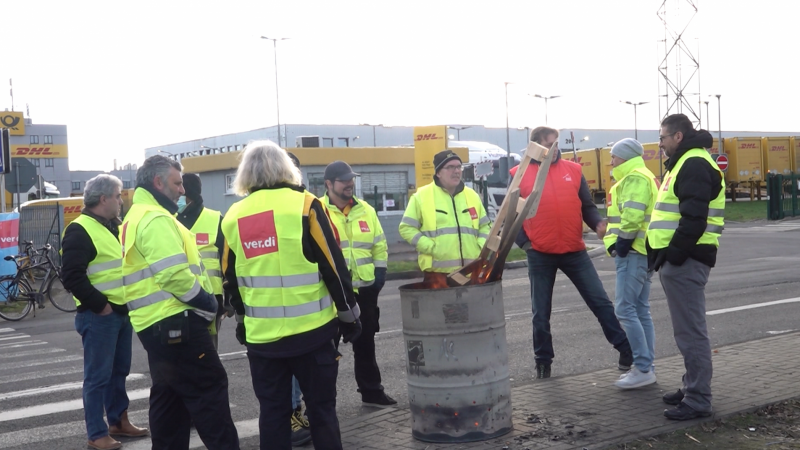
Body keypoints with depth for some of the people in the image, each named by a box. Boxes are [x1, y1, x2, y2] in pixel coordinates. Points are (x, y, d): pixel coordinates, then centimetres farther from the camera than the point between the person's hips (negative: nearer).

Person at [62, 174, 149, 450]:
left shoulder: (115, 228, 16)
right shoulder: (80, 230, -12)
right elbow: (72, 276, -19)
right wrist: (100, 304, -18)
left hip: (122, 312, 9)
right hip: (99, 315, -9)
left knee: (119, 371, 16)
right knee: (98, 376, -2)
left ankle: (119, 421, 27)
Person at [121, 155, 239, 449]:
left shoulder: (136, 218, 20)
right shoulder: (156, 219, -15)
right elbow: (174, 274, -25)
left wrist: (200, 301, 15)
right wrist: (207, 302, -13)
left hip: (155, 324, 10)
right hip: (175, 321, -10)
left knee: (169, 396, 15)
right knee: (209, 390, -5)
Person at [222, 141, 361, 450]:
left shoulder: (233, 217, 4)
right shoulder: (304, 204, -8)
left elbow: (231, 281, 13)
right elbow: (333, 266, -7)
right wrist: (349, 314, 3)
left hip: (260, 334, 3)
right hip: (310, 329, -3)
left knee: (272, 411, 12)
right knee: (321, 408, 7)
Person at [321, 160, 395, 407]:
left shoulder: (366, 210, 10)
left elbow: (379, 244, 15)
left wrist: (380, 271, 3)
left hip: (365, 288, 5)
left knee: (365, 343, 15)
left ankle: (371, 391, 27)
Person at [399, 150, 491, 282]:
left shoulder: (472, 195, 14)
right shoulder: (422, 196, 0)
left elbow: (485, 226, 21)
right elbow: (407, 228, -1)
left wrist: (481, 247, 2)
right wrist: (431, 248, -11)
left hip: (471, 271, 4)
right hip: (438, 272, -4)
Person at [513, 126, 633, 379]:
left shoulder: (573, 170, 6)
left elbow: (586, 206, 8)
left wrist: (597, 223, -11)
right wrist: (523, 242, -8)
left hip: (574, 251, 1)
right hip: (539, 254, -1)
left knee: (600, 301, 4)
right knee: (541, 312, 8)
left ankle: (626, 348, 13)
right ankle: (543, 360, 22)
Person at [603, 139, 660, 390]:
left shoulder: (635, 178, -12)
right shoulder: (641, 178, 23)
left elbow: (632, 216, -24)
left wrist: (621, 244, -16)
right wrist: (613, 244, 10)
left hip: (634, 254, -11)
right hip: (641, 253, 11)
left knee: (625, 309, -11)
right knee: (641, 310, 12)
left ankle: (643, 369, -11)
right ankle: (645, 367, 16)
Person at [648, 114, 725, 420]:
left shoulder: (695, 164, -13)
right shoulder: (684, 163, 21)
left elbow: (694, 218, -23)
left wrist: (674, 253, -22)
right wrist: (663, 254, 17)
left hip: (685, 260, -11)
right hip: (677, 259, 11)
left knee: (690, 331, -7)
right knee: (687, 329, 16)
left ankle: (699, 400, -2)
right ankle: (692, 388, 25)